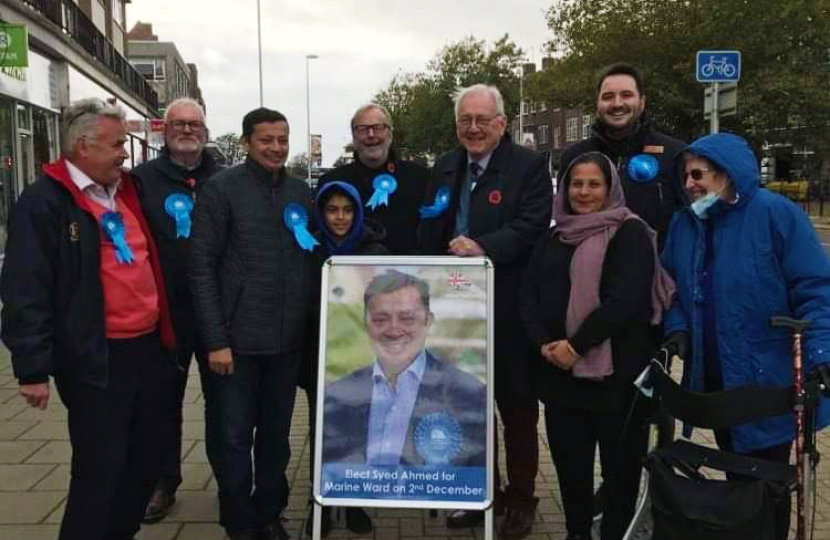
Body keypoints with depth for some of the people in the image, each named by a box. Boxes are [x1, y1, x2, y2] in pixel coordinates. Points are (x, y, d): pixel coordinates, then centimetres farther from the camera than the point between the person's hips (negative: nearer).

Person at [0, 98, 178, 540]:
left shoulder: (127, 192, 12)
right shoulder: (43, 202, -11)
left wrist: (166, 333, 17)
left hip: (149, 348, 8)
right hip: (97, 361, -7)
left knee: (148, 457, 18)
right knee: (99, 472, 3)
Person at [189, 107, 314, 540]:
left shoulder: (302, 192, 8)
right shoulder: (220, 189, -5)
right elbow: (201, 267, -8)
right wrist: (215, 339, -13)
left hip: (288, 338, 4)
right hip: (237, 338, -4)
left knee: (276, 434, 15)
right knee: (232, 438, 5)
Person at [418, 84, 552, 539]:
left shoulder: (529, 165, -5)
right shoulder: (445, 167, 13)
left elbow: (532, 226, -18)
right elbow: (428, 233, 14)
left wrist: (484, 248, -30)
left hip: (509, 309, -5)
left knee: (517, 407, 8)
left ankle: (520, 498, 25)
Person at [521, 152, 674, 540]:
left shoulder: (630, 234, -4)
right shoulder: (552, 239, 14)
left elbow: (625, 299, -16)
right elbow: (529, 296, 6)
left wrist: (576, 345, -18)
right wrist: (544, 344, -10)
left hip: (617, 373, -5)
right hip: (560, 373, 5)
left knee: (620, 468, 7)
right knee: (569, 465, 14)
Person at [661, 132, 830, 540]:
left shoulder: (775, 213, -14)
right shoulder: (683, 223, 5)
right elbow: (672, 286, 14)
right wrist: (677, 326, -3)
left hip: (767, 380, -5)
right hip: (712, 377, 6)